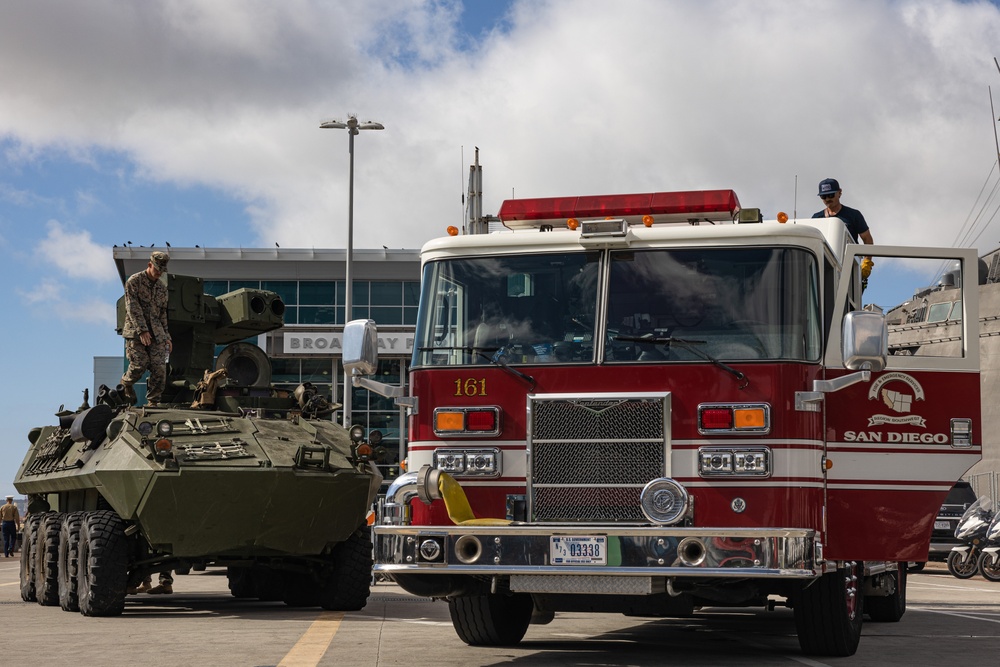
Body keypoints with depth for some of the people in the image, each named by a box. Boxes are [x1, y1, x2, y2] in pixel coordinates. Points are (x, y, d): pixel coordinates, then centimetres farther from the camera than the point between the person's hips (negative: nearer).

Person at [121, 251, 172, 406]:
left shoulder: (162, 288, 16)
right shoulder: (134, 281, -3)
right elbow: (133, 307, -11)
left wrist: (167, 337, 15)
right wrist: (142, 330, -19)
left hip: (156, 334, 5)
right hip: (135, 332, -5)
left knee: (159, 368, -8)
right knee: (139, 364, -13)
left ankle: (153, 401, 0)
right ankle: (126, 383, 19)